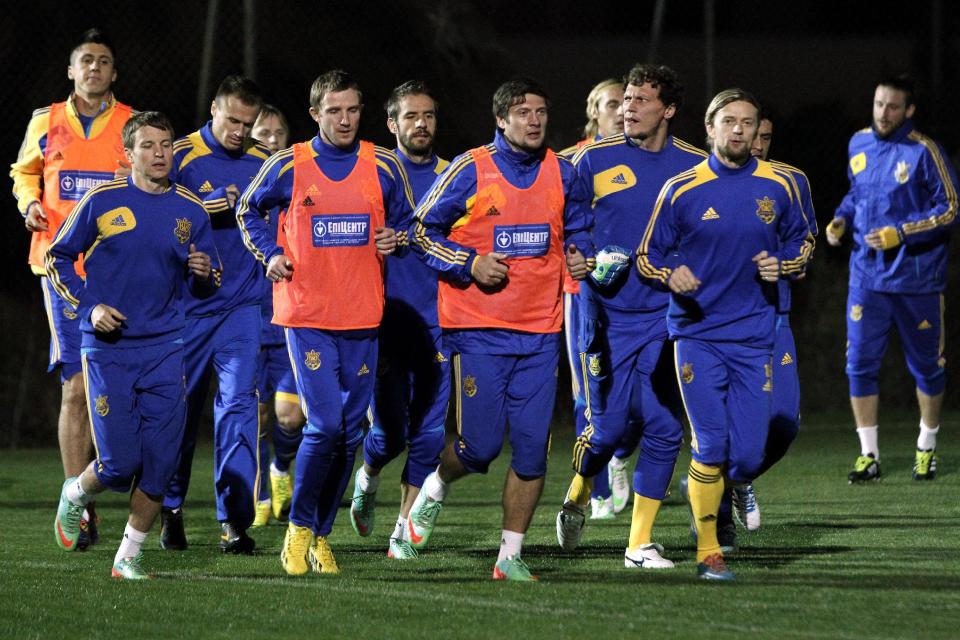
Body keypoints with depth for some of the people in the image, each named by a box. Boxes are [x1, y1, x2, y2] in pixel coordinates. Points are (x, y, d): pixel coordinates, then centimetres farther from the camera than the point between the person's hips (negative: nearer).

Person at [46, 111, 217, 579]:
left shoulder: (190, 211, 6)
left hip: (165, 349, 3)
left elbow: (204, 284, 16)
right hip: (108, 349, -3)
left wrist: (204, 274, -8)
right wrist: (89, 307, -7)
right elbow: (58, 258, 5)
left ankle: (129, 555, 11)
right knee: (119, 463, -7)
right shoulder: (102, 201, -4)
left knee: (160, 461, -4)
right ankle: (75, 495, 27)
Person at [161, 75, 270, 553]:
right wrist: (202, 211, -17)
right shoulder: (181, 156, -3)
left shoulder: (265, 163, 7)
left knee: (239, 402, -9)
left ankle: (234, 519, -8)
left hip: (245, 303, 1)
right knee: (182, 405, 7)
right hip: (188, 303, -1)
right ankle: (171, 508, 25)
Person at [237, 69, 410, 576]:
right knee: (325, 424, -14)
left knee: (349, 431, 5)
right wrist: (270, 254, 0)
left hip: (362, 317, 3)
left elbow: (404, 218, 19)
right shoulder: (288, 167, 0)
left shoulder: (383, 167, 4)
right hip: (306, 314, -3)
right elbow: (248, 210, 15)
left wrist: (393, 240, -3)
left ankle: (320, 535, 19)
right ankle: (299, 529, 3)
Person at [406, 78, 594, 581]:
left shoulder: (562, 175, 7)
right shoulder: (470, 171, -6)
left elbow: (577, 228, 24)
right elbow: (422, 231, 0)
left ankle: (511, 554, 9)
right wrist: (470, 264, -13)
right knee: (481, 446, -4)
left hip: (540, 332, 4)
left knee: (532, 447, -2)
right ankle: (436, 487, 30)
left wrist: (578, 256, 3)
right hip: (478, 330, -3)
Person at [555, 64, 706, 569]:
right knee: (610, 426, -2)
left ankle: (640, 543, 6)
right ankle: (577, 498, 30)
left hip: (667, 316, 2)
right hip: (608, 314, -1)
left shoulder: (695, 166, 3)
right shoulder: (594, 159, -2)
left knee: (663, 428, -4)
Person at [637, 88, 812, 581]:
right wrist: (671, 274, -18)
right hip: (697, 333, -2)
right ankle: (708, 553, 3)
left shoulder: (777, 186, 4)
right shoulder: (682, 189, -2)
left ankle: (703, 491, 33)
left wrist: (782, 264, -4)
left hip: (754, 335, 2)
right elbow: (647, 257, 3)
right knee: (711, 444, -11)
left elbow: (800, 243, 18)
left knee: (747, 458, -2)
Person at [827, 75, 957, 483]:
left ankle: (926, 448, 26)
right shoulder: (859, 145, 4)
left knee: (926, 366, 9)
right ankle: (869, 455, 7)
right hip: (867, 277, 4)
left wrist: (900, 233, -20)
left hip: (917, 279, -4)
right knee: (860, 365, -1)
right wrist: (841, 219, 2)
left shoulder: (924, 152, -12)